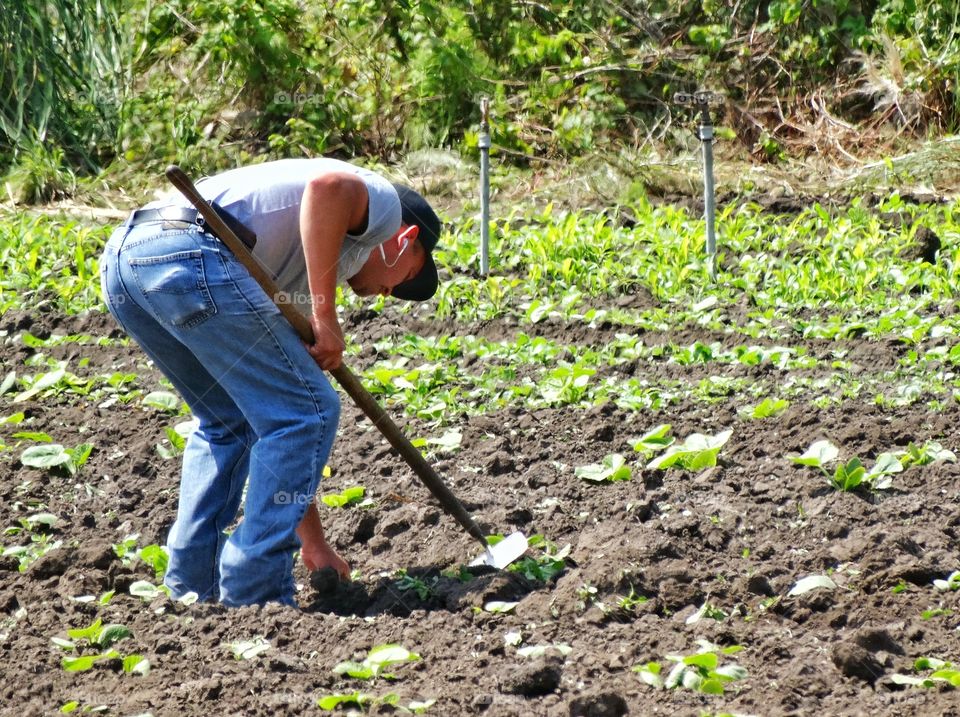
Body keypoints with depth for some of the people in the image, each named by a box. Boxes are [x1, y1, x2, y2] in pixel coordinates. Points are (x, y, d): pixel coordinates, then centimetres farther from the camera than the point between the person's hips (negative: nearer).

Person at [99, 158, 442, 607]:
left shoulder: (300, 287, 37)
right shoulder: (384, 204, 16)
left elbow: (285, 411, 39)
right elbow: (328, 185, -11)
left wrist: (313, 543, 41)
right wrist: (326, 316, -7)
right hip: (190, 254, -9)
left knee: (229, 421, 28)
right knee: (310, 410, 2)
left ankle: (190, 586, 25)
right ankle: (251, 596, 4)